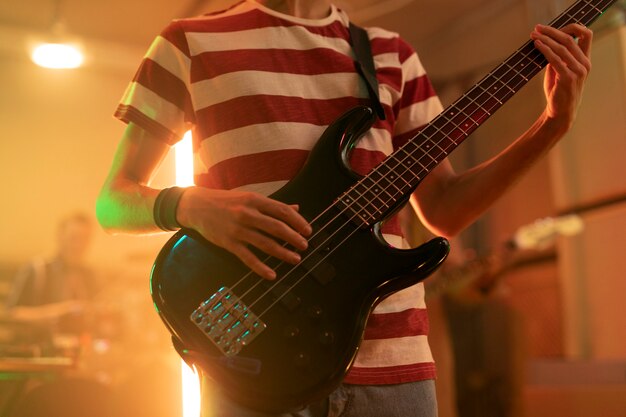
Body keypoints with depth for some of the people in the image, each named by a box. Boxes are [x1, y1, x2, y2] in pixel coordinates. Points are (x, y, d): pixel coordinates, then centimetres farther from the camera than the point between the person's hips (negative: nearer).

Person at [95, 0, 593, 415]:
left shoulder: (390, 53, 16)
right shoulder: (191, 42, 5)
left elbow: (443, 210, 14)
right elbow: (113, 200, 4)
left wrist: (554, 123, 4)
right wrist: (193, 205, -17)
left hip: (391, 356, 4)